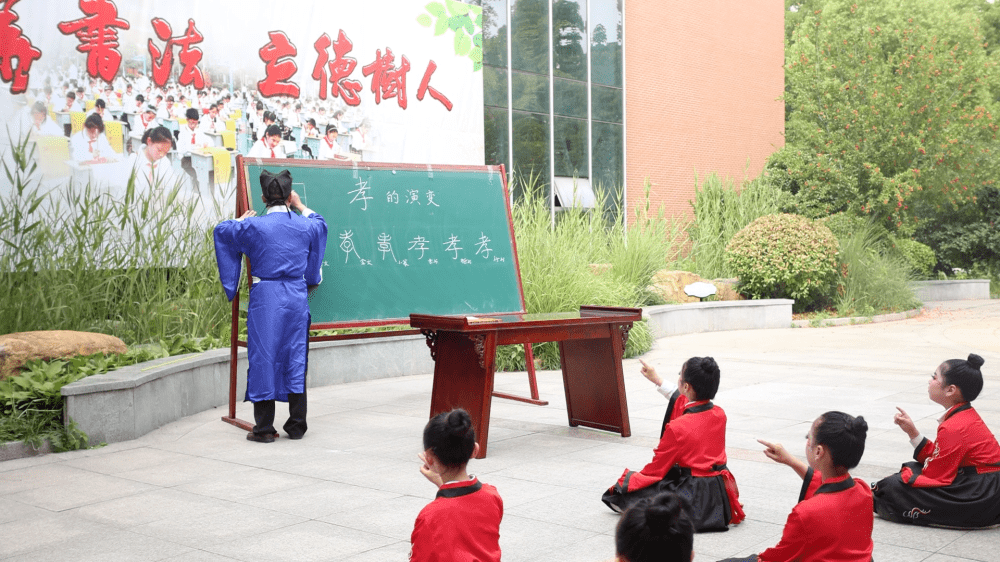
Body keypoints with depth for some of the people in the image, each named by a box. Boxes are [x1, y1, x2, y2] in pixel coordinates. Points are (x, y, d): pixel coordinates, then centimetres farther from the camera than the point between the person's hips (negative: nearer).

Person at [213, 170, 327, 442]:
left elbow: (221, 229, 9)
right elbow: (320, 223, 26)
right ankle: (297, 425, 16)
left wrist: (242, 219, 26)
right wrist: (300, 206, 34)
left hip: (265, 297, -3)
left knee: (263, 356, 3)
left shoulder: (253, 226, -8)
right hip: (296, 297, 3)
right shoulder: (305, 225, 1)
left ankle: (264, 428, 6)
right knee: (295, 357, 10)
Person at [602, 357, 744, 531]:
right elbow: (682, 400, 22)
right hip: (721, 492, 7)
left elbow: (656, 469, -8)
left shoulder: (677, 428, -20)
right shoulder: (719, 414, -1)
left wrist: (626, 481, 7)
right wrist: (658, 381, 31)